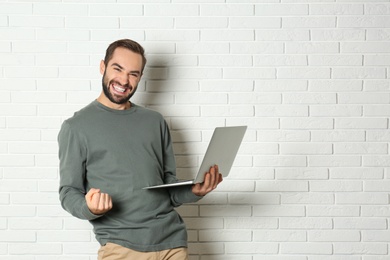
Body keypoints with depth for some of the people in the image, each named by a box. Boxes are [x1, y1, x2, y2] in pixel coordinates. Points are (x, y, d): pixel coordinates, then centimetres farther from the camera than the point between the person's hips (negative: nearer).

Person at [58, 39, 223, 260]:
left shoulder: (155, 121, 11)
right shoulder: (76, 127, 1)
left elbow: (170, 190, 13)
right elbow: (68, 192, -1)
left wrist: (194, 192, -7)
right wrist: (89, 208, -21)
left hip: (173, 241, 3)